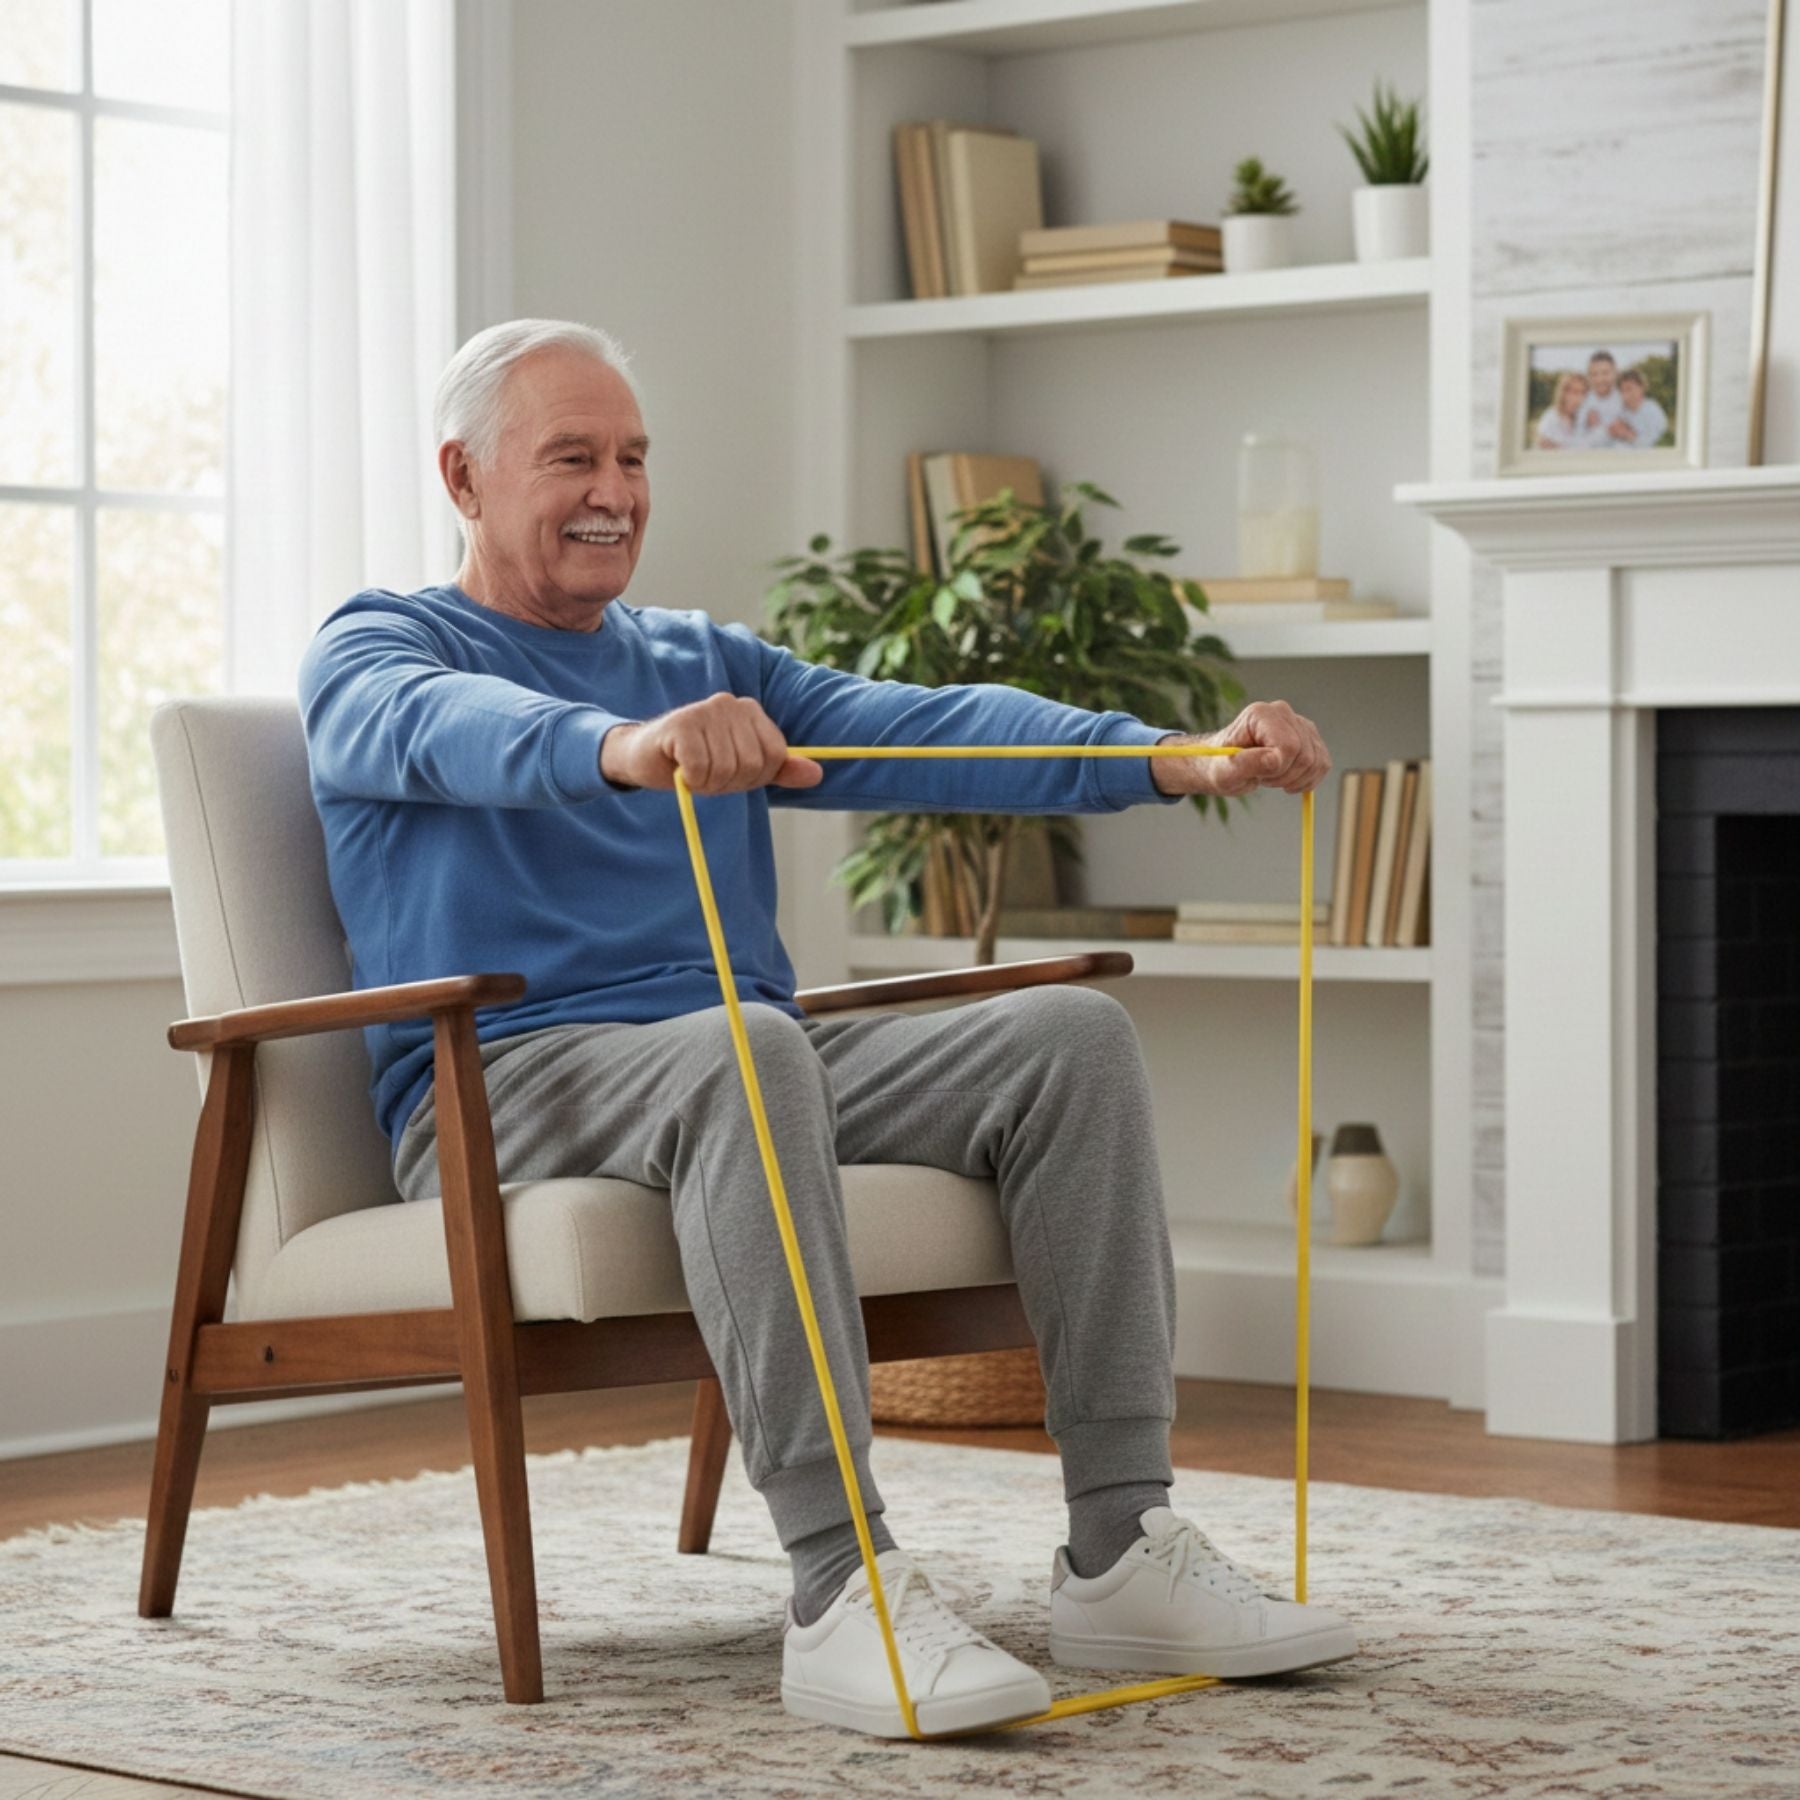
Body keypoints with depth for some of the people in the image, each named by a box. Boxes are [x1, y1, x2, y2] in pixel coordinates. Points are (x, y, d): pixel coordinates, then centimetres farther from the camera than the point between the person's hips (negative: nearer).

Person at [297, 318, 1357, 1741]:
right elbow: (447, 730, -22)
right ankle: (844, 1591, -42)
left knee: (1070, 1035, -15)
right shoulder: (378, 652, 6)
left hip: (752, 1064, 6)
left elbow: (922, 730, 6)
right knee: (739, 1048, -38)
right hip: (508, 1088, -6)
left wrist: (1175, 760, -12)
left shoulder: (706, 665, 23)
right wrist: (624, 747, -45)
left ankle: (1122, 1550, -19)